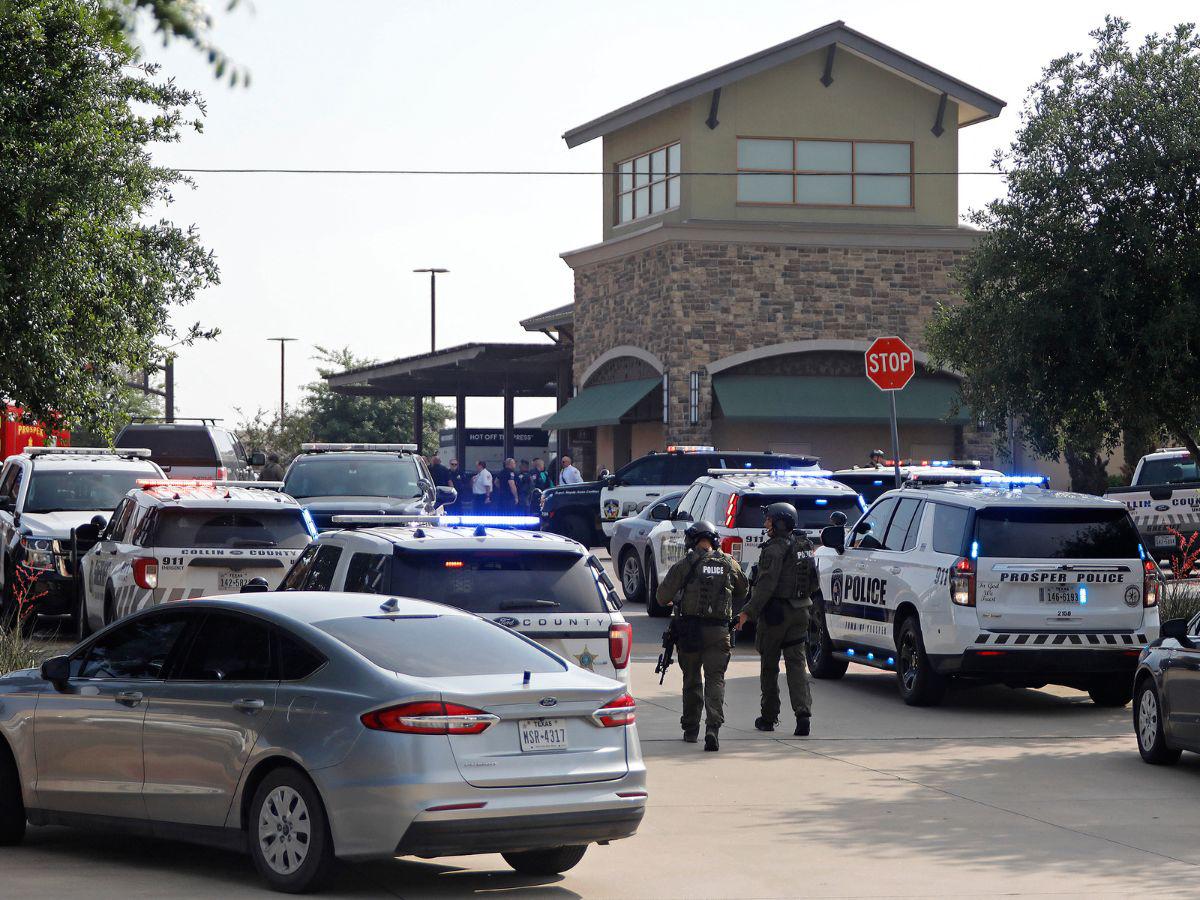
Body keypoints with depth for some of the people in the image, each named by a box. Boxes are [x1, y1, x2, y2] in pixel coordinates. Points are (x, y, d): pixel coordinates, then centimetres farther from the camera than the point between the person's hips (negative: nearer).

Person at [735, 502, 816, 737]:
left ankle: (769, 717, 13)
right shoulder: (804, 547, 11)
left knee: (769, 665, 6)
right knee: (796, 663, 3)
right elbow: (812, 582, 18)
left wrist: (749, 612, -22)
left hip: (776, 612, -7)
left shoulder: (775, 549, -15)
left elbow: (766, 585, -22)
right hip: (800, 611, 7)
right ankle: (803, 712, -14)